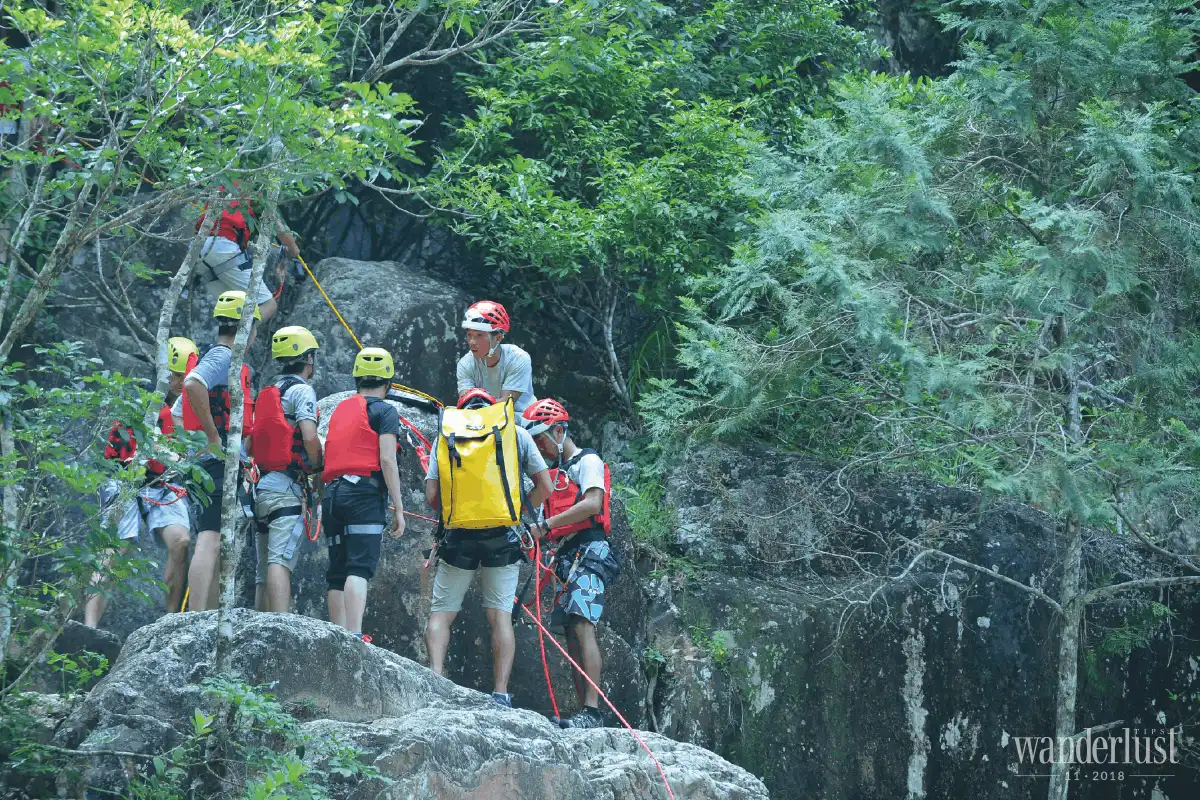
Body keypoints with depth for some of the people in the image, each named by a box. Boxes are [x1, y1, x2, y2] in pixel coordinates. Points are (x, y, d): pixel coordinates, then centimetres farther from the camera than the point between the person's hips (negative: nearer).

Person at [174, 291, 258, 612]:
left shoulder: (215, 358, 23)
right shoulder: (224, 357, -7)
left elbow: (177, 413, 29)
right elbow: (192, 384, -29)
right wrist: (213, 437, -22)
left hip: (208, 464, 11)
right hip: (223, 463, -11)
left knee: (217, 548, 11)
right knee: (210, 543, -17)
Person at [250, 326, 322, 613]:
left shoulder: (267, 393, 21)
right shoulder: (302, 390, -3)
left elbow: (252, 443, 20)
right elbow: (309, 437, -17)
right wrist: (318, 468, 0)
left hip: (263, 488, 8)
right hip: (287, 487, -8)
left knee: (264, 569, 9)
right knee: (281, 560, -20)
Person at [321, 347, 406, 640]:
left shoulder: (340, 409, 22)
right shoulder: (384, 411, 3)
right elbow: (387, 460, -7)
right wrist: (398, 508, -6)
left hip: (332, 493, 6)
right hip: (365, 493, -6)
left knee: (338, 572, 8)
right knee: (360, 567, -16)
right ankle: (354, 637, -30)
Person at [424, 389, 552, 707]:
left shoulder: (446, 435, 9)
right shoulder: (516, 433, 10)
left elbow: (431, 496, 2)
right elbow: (545, 486, 6)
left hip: (459, 536, 0)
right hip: (503, 537, 0)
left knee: (441, 613, 9)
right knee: (500, 615, 4)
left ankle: (435, 678, -9)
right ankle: (501, 693, -2)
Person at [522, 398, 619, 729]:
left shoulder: (587, 461, 0)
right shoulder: (555, 470, 27)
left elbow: (592, 504, -17)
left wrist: (547, 524, -20)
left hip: (588, 552, -9)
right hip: (567, 558, 9)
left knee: (582, 627, -21)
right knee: (571, 635, 3)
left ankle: (592, 711, -29)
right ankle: (586, 712, 2)